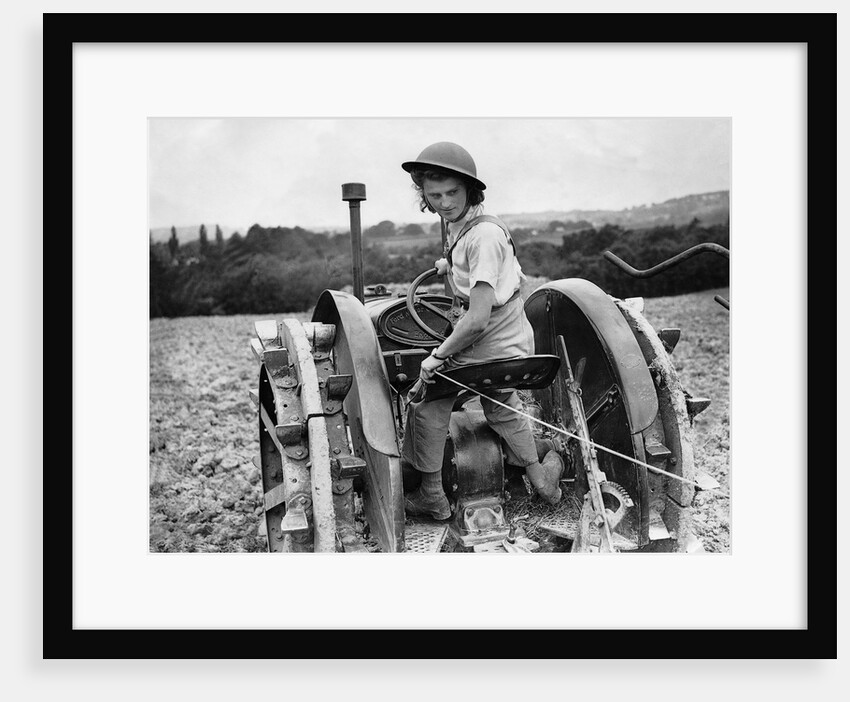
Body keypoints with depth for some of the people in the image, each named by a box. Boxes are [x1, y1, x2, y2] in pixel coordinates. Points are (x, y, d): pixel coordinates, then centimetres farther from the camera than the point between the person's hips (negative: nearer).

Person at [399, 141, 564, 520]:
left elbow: (477, 320, -29)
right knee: (501, 407, 30)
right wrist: (452, 267, 17)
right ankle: (540, 478, 46)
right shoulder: (459, 226, 3)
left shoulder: (483, 235, -25)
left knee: (424, 398, 3)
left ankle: (431, 496, 14)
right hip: (513, 346, 10)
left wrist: (438, 355, -20)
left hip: (491, 346, -10)